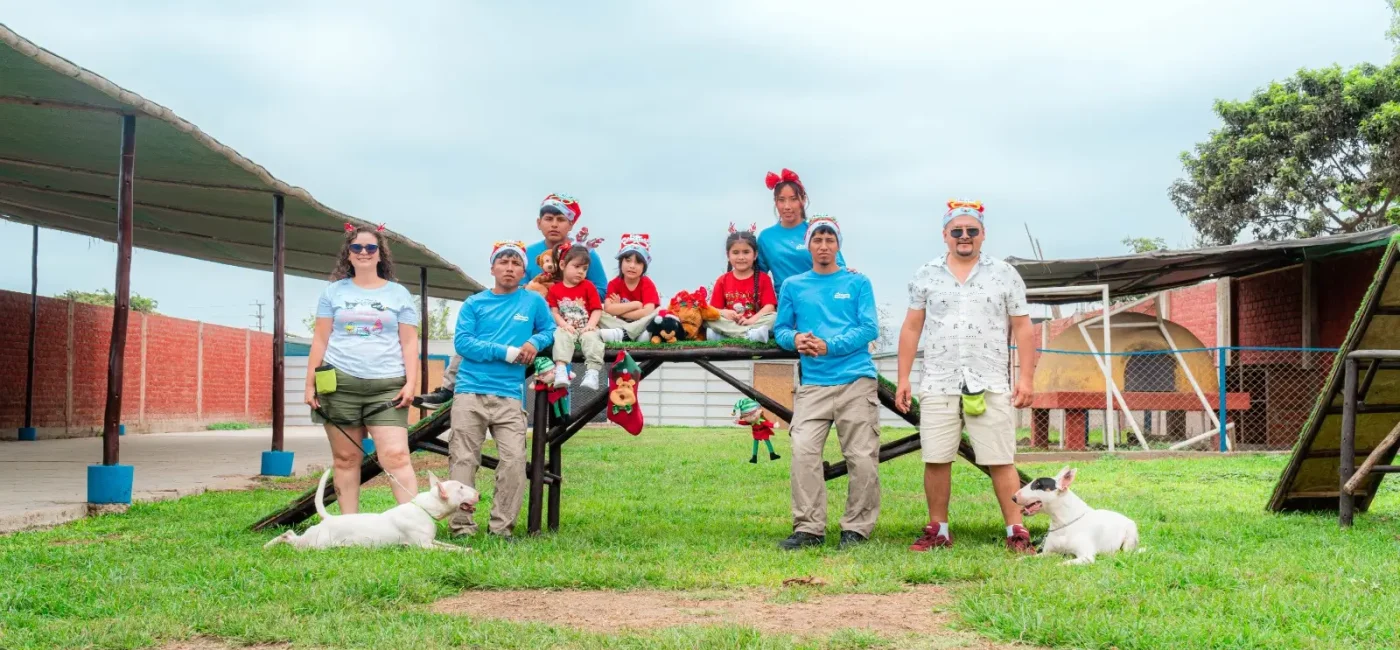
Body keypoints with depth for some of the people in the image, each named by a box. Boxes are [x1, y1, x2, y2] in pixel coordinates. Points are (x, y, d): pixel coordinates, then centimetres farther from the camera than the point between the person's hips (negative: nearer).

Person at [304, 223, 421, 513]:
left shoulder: (398, 294, 11)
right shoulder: (334, 291, 13)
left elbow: (409, 343, 8)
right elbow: (320, 340, 11)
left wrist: (411, 383, -4)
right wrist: (310, 384, 4)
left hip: (386, 386, -1)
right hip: (340, 384, 1)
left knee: (396, 456, -12)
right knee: (345, 459, 3)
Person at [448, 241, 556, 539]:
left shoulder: (534, 302, 10)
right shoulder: (474, 303, 7)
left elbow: (550, 329, 21)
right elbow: (462, 341, -3)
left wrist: (535, 342, -3)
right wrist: (507, 352, -11)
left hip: (510, 395, 1)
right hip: (470, 392, 0)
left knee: (514, 461, -8)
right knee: (463, 461, -1)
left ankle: (501, 527, 1)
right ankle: (461, 526, 6)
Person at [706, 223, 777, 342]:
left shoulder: (763, 278, 8)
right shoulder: (722, 281, 12)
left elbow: (770, 307, -5)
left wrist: (752, 320, -22)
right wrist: (724, 313, -18)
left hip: (756, 323, -1)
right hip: (729, 324, 1)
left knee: (774, 317, -28)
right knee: (711, 329, -28)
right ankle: (750, 335, -43)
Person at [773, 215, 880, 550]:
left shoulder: (858, 283, 7)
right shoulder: (793, 286, 14)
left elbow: (869, 329, -1)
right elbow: (780, 329, 15)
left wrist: (829, 346, -13)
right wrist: (795, 339, -9)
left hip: (856, 380, -1)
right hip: (813, 384, 1)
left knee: (862, 458, -3)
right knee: (803, 452, -12)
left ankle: (857, 528, 7)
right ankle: (809, 528, -6)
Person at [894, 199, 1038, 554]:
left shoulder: (1005, 275, 6)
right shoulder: (926, 276, 9)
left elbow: (1022, 329, 5)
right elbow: (911, 329, 9)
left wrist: (1026, 378, -3)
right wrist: (902, 379, 3)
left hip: (990, 387, -1)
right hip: (938, 386, 2)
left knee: (1001, 461, -2)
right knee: (936, 460, 4)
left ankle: (1017, 532, 3)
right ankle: (937, 531, 15)